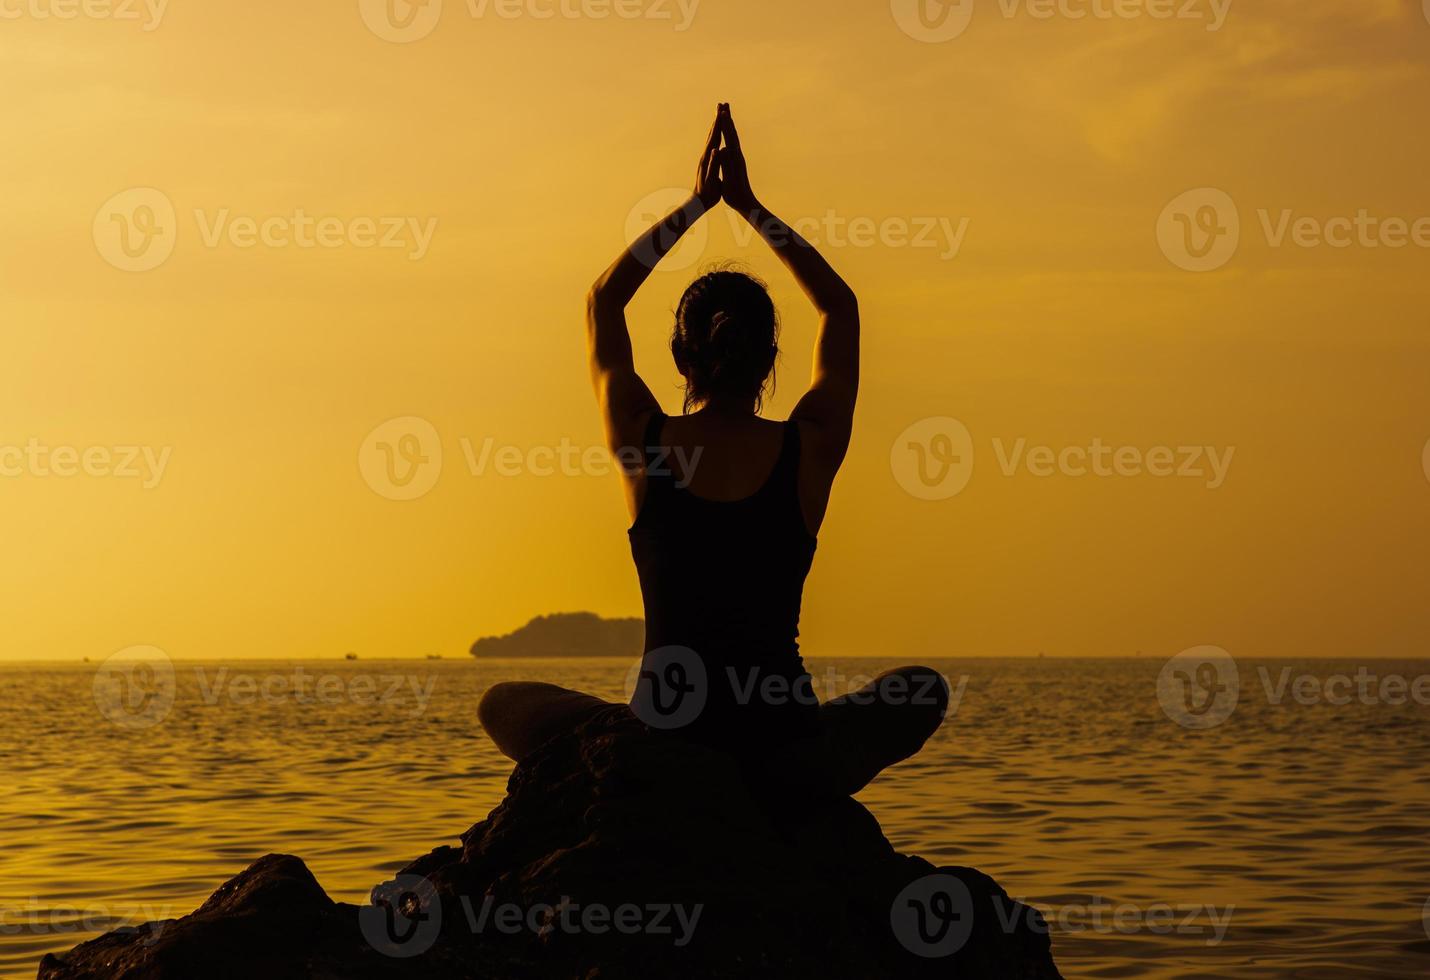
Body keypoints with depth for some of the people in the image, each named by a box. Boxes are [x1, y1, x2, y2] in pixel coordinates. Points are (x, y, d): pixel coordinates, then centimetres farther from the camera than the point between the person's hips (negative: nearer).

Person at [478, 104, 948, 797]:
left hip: (664, 736, 0)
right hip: (786, 747, 0)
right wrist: (747, 203, 18)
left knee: (503, 707, 27)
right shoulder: (808, 451, -3)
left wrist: (698, 201, 19)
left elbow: (603, 302, 16)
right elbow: (840, 306, 16)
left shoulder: (646, 446, -3)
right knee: (924, 691, 29)